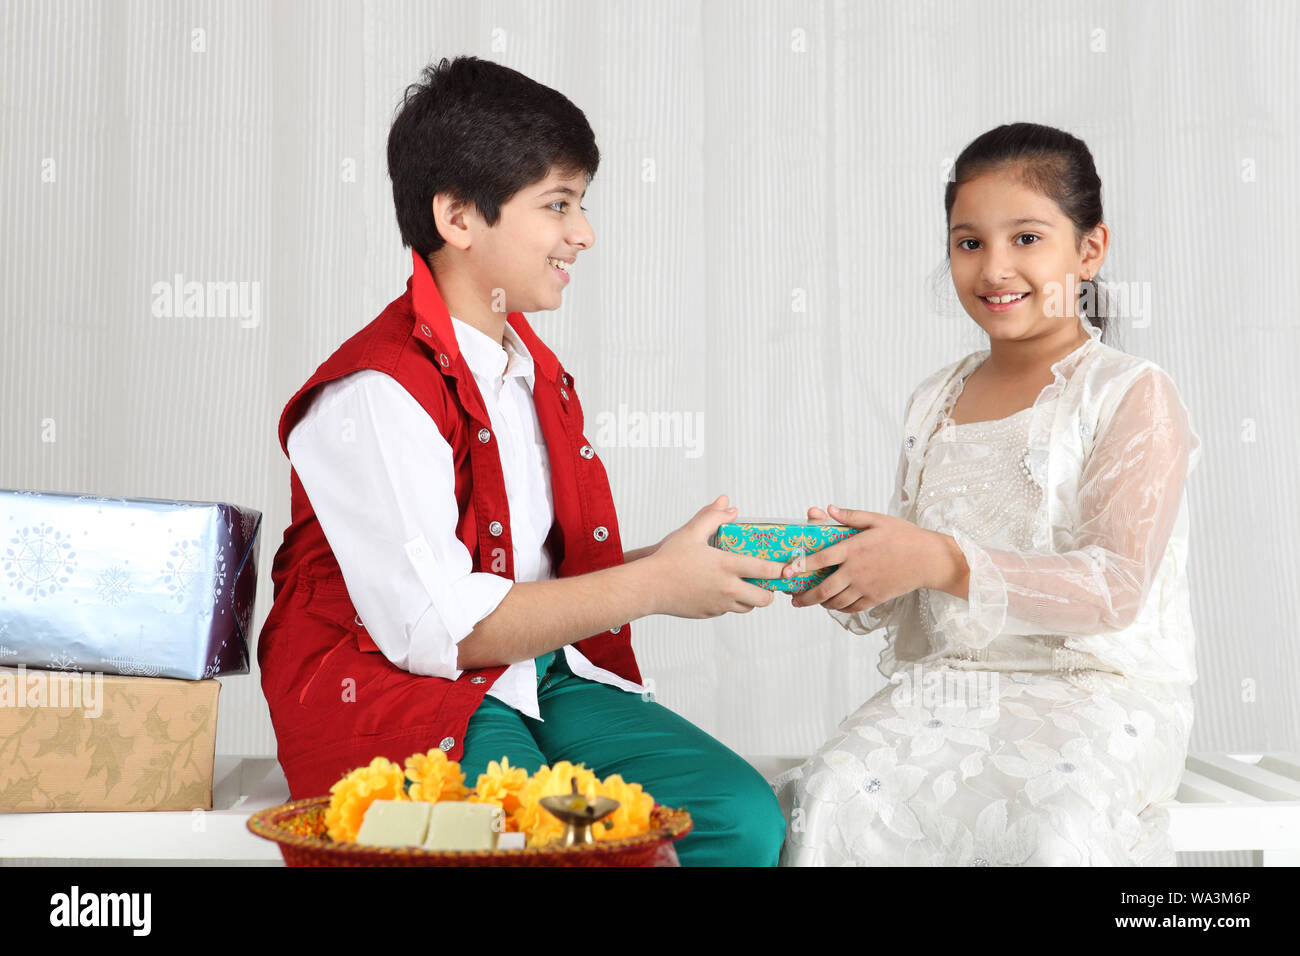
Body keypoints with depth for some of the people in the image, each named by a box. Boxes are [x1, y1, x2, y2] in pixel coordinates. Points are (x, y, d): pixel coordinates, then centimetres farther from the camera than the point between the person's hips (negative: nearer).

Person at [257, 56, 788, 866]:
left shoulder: (537, 373, 15)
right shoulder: (373, 395, -14)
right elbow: (435, 627, -20)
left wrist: (682, 562, -2)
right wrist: (653, 584, -16)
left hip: (544, 673, 8)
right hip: (397, 692, -7)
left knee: (745, 817, -15)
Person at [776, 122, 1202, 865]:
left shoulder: (1132, 394, -1)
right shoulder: (934, 404, 16)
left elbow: (1116, 589, -13)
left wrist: (943, 561, -23)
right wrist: (850, 573, -6)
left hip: (1096, 692, -4)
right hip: (942, 687, 4)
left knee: (1054, 828, -35)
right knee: (827, 798, -25)